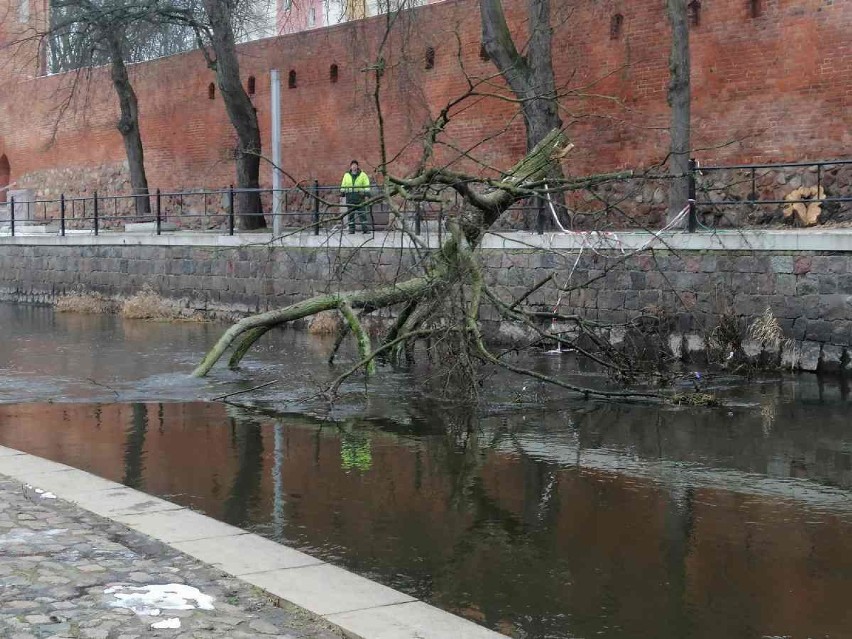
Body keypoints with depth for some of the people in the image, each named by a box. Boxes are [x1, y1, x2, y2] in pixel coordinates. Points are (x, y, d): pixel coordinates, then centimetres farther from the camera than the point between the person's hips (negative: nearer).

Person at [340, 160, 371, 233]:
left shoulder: (362, 175, 6)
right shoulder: (346, 175, 14)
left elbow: (367, 185, 1)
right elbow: (343, 185, 19)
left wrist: (367, 194, -9)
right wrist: (342, 194, 10)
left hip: (359, 196, -3)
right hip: (350, 197, 3)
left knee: (362, 213, -6)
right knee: (351, 213, 3)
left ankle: (365, 228, -5)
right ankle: (351, 229, 6)